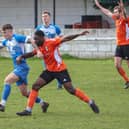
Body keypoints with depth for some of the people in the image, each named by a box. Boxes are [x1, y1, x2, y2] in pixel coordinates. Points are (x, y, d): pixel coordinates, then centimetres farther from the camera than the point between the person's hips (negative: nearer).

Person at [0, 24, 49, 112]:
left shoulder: (17, 38, -12)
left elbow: (31, 40, -20)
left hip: (22, 67, -9)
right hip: (17, 67, 9)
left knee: (7, 80, -24)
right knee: (24, 93, 10)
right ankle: (42, 103, 24)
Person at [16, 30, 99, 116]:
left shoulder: (51, 42, -19)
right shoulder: (39, 47, 2)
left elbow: (65, 39, -23)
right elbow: (31, 54, 17)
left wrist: (79, 34, -30)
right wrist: (21, 57, 0)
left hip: (60, 70, -7)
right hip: (49, 70, 7)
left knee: (71, 90, -10)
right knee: (35, 86, -2)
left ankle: (90, 102, 6)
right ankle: (28, 110, 3)